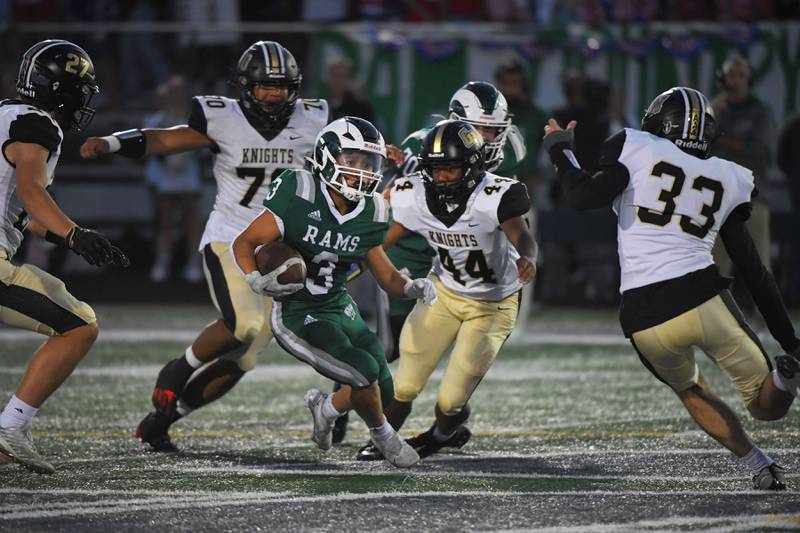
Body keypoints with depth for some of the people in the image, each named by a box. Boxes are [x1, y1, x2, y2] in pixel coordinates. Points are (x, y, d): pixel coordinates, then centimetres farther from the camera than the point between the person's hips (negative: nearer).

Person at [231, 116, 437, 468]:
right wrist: (257, 280, -34)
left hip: (340, 309, 7)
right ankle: (382, 434, 11)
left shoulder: (368, 214, -1)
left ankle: (327, 407, 38)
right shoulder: (300, 194, -19)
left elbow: (385, 275, 10)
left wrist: (411, 287, -12)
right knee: (365, 373, -21)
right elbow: (244, 243, -16)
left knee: (382, 390, 6)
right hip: (296, 317, -7)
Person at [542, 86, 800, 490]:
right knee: (767, 406, 11)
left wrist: (560, 151, 9)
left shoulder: (637, 149, 5)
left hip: (644, 319, -1)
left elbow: (585, 196, -9)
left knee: (691, 393, 29)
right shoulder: (727, 180, 16)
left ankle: (762, 468, 14)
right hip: (703, 300, 1)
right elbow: (753, 270, 17)